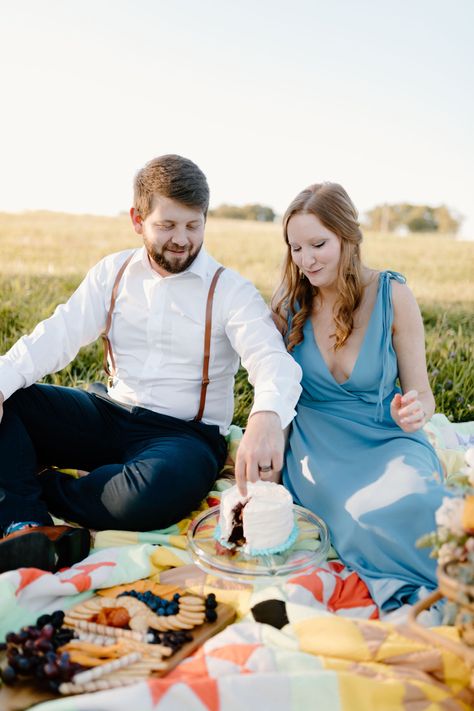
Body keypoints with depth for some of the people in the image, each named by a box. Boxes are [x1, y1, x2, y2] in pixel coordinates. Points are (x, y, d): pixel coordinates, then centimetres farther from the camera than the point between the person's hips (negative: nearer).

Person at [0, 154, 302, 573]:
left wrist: (267, 416, -47)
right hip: (109, 414, 4)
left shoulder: (230, 291, -7)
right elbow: (58, 336, -4)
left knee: (159, 492, -37)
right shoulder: (112, 273, 6)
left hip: (184, 433, -3)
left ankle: (38, 490, -12)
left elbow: (273, 360, -22)